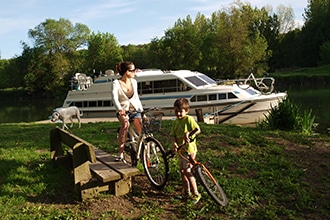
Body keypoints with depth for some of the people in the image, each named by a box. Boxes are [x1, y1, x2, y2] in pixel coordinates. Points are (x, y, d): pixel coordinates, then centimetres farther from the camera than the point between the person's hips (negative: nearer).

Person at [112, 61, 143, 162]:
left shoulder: (133, 82, 4)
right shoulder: (116, 83, -10)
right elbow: (115, 98, -23)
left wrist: (142, 111, 6)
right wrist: (120, 109, -42)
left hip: (135, 109, 4)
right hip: (123, 110, -4)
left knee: (141, 132, -13)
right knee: (125, 124, -34)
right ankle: (120, 153, -27)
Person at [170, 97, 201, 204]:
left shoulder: (189, 119, -12)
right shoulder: (175, 122, 10)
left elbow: (198, 130, -21)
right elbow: (173, 135, 3)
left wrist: (188, 133, -37)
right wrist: (174, 143, -17)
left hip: (189, 149, -8)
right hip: (181, 149, 8)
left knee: (187, 171, -11)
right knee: (182, 171, 14)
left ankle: (196, 194, 1)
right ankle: (186, 193, 28)